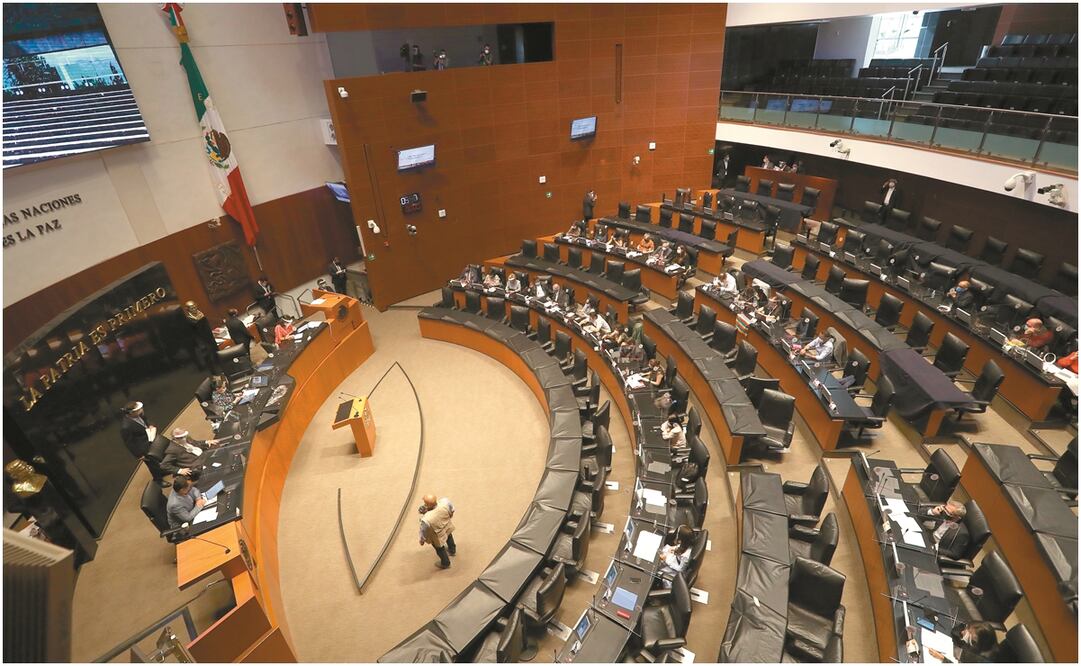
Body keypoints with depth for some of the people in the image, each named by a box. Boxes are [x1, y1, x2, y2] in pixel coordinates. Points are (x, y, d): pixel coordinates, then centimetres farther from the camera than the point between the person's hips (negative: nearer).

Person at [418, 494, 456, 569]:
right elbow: (452, 510, -12)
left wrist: (422, 540, -1)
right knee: (448, 536, 39)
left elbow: (423, 532, -24)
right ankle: (452, 550, 69)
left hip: (438, 536, -4)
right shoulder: (445, 501, -37)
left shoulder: (426, 520, -46)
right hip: (448, 527, 4)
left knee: (439, 548, 30)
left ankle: (445, 563, 59)